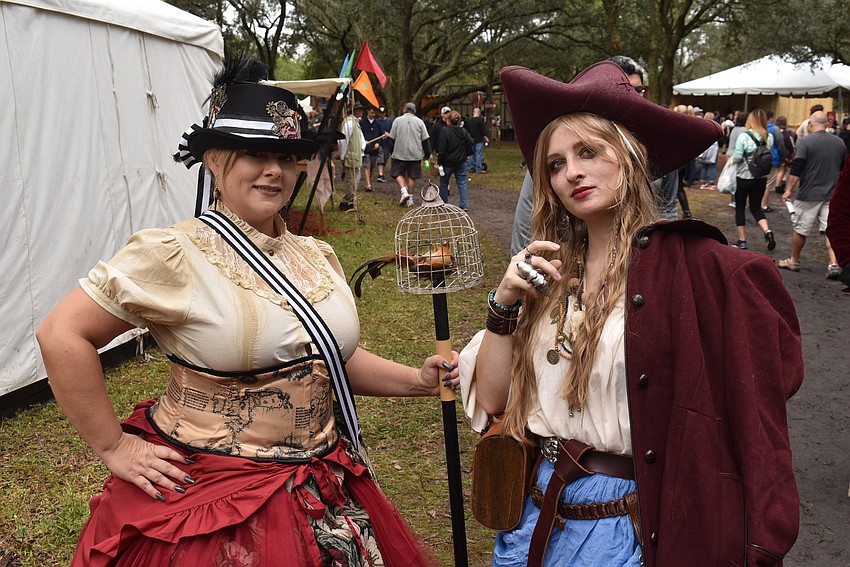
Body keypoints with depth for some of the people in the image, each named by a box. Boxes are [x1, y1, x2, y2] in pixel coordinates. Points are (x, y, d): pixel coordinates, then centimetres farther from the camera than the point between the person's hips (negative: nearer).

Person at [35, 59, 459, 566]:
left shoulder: (317, 256, 4)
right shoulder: (173, 253, -15)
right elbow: (62, 336, -15)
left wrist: (417, 380, 2)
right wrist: (113, 447, -11)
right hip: (210, 496, -6)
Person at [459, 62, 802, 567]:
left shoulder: (689, 264, -14)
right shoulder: (549, 272, 2)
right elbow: (490, 398, 1)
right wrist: (505, 302, -10)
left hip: (630, 524, -5)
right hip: (535, 512, 5)